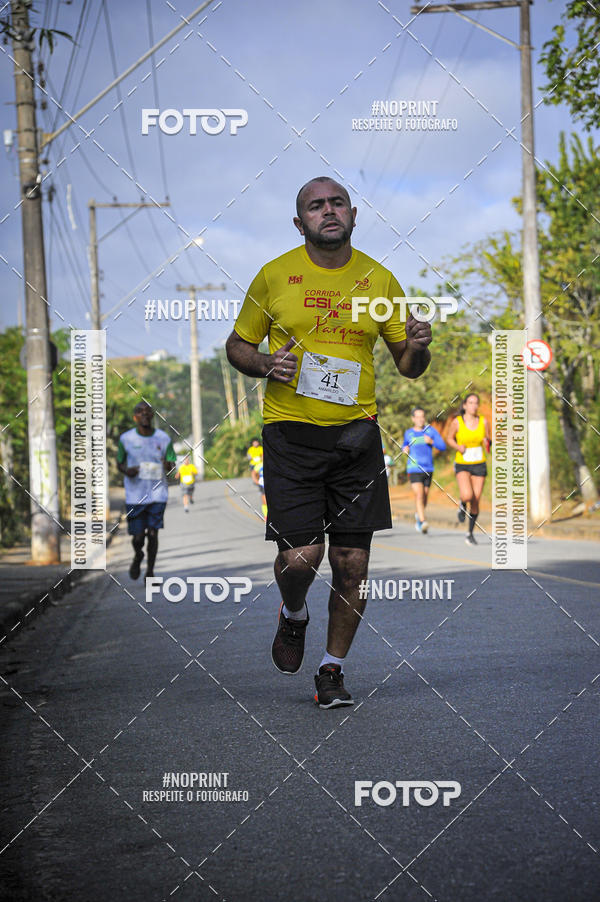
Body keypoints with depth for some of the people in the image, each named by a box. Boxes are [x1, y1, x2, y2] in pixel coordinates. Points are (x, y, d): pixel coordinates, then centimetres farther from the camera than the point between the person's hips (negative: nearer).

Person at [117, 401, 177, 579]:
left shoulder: (164, 439, 1)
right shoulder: (126, 439, -1)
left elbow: (171, 466, 5)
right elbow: (119, 463, 11)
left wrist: (167, 465, -19)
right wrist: (126, 471, -13)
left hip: (158, 494, 1)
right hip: (135, 496, -1)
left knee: (153, 534, -5)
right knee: (138, 537, -1)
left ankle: (150, 572, 12)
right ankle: (138, 556, 34)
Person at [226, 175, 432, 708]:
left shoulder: (379, 280, 7)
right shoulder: (275, 275, 2)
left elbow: (408, 366, 12)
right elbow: (237, 345, 12)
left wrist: (417, 347, -11)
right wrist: (265, 364, -9)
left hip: (356, 433, 2)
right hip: (291, 433, -2)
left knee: (352, 563, 1)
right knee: (300, 556, -11)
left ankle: (333, 669, 19)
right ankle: (294, 616, 25)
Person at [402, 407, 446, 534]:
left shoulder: (431, 430, 3)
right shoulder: (408, 433, 5)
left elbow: (443, 447, 0)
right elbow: (404, 445, 25)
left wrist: (431, 442, -17)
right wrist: (405, 449, 2)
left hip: (428, 469, 2)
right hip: (414, 469, -2)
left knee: (424, 497, 12)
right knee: (419, 495, -19)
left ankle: (418, 514, 41)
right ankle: (422, 522, -26)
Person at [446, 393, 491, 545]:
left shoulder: (483, 422, 0)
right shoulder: (457, 422, -6)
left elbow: (488, 442, 10)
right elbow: (450, 438, 8)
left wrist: (488, 441, -13)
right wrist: (458, 447, -12)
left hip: (479, 465, 2)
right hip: (462, 465, -2)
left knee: (475, 501, 1)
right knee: (467, 495, -25)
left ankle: (470, 533, 19)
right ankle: (462, 505, 14)